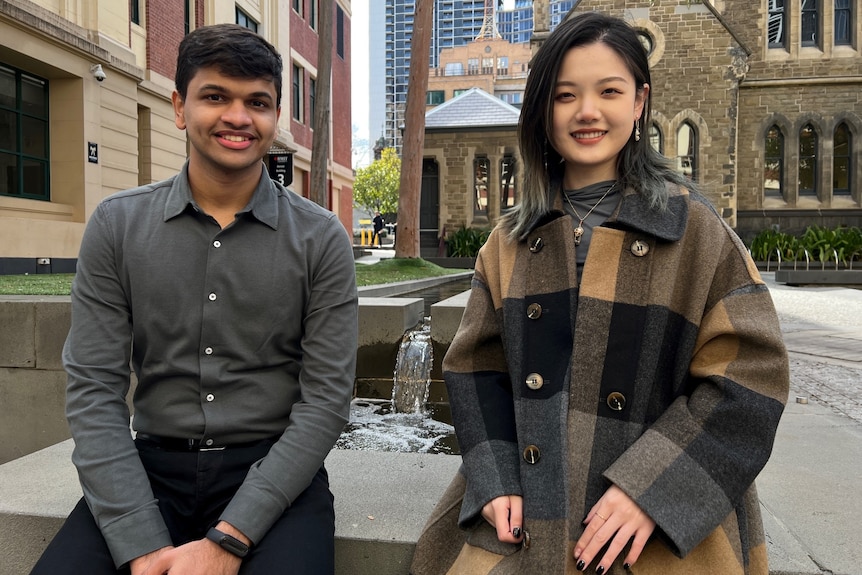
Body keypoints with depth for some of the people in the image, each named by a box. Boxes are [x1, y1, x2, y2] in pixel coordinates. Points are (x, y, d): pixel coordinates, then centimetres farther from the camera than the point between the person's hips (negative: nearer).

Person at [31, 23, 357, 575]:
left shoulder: (321, 238, -4)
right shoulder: (117, 225, 1)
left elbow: (327, 398, -8)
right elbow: (94, 390, -3)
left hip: (274, 470, -1)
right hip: (151, 466, 2)